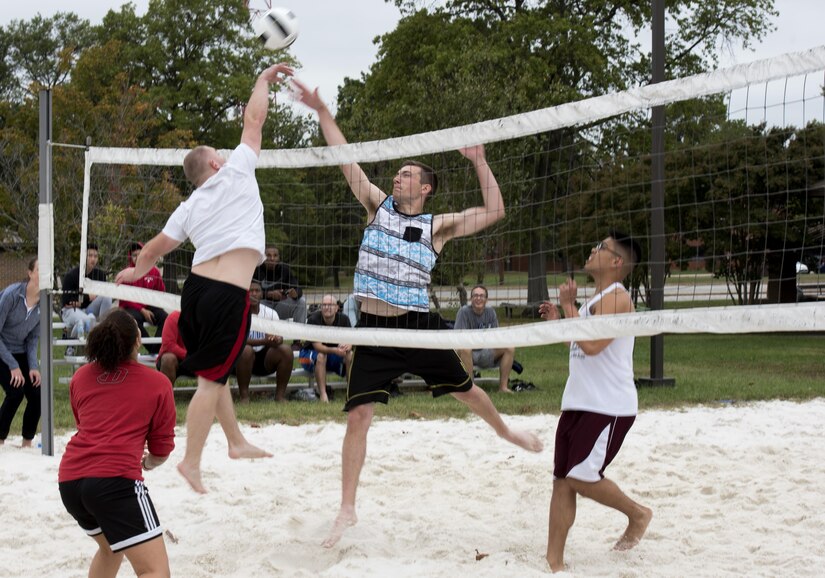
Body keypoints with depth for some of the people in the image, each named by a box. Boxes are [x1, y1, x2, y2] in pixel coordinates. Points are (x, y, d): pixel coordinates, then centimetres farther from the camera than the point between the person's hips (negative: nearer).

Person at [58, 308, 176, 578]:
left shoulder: (80, 377, 18)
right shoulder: (158, 383, 5)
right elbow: (161, 450, 12)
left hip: (69, 480, 7)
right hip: (115, 479, -7)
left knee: (110, 547, 33)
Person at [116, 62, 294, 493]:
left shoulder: (189, 208, 13)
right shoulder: (234, 175, -2)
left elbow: (157, 247, 22)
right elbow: (253, 120, 5)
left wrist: (135, 271, 42)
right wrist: (264, 79, 17)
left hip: (197, 287, 8)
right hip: (227, 295, -7)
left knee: (214, 371, 21)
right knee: (211, 379, -5)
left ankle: (236, 442, 33)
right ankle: (191, 462, -4)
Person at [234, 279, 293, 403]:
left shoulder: (270, 313, 2)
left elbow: (279, 337, -8)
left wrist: (276, 340, -35)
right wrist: (264, 341, -35)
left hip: (265, 359, 4)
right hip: (242, 357, -4)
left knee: (286, 350, -22)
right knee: (246, 350, -37)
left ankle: (280, 395, -13)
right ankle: (243, 395, -23)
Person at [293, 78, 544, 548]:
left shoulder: (436, 226, 0)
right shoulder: (379, 206, 6)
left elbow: (494, 212, -8)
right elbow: (346, 158, 4)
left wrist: (479, 161, -11)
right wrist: (322, 111, -1)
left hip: (421, 327, -1)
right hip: (375, 331, 1)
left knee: (465, 389, 17)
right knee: (358, 417, -5)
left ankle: (506, 431, 50)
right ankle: (348, 511, 3)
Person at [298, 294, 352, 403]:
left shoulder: (343, 319, -10)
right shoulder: (314, 319, -21)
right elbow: (317, 346, -29)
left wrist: (347, 346, -43)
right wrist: (334, 350, -48)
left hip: (335, 354, 3)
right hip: (310, 354, -3)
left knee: (351, 355, -25)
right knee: (321, 356, -37)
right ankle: (323, 394, -37)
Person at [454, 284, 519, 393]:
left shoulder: (490, 312, 4)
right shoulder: (464, 312, -11)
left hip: (485, 355, 5)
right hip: (468, 355, -5)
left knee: (510, 347, -13)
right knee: (464, 348, -38)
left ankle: (503, 386, -11)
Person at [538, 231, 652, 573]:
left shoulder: (616, 298, -13)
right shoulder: (596, 301, 18)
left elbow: (592, 345, -25)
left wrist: (569, 307, -15)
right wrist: (557, 323, 13)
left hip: (609, 408, -9)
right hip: (578, 403, 10)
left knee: (581, 476, -11)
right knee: (562, 480, 4)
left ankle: (638, 514, 12)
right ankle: (554, 561, 5)